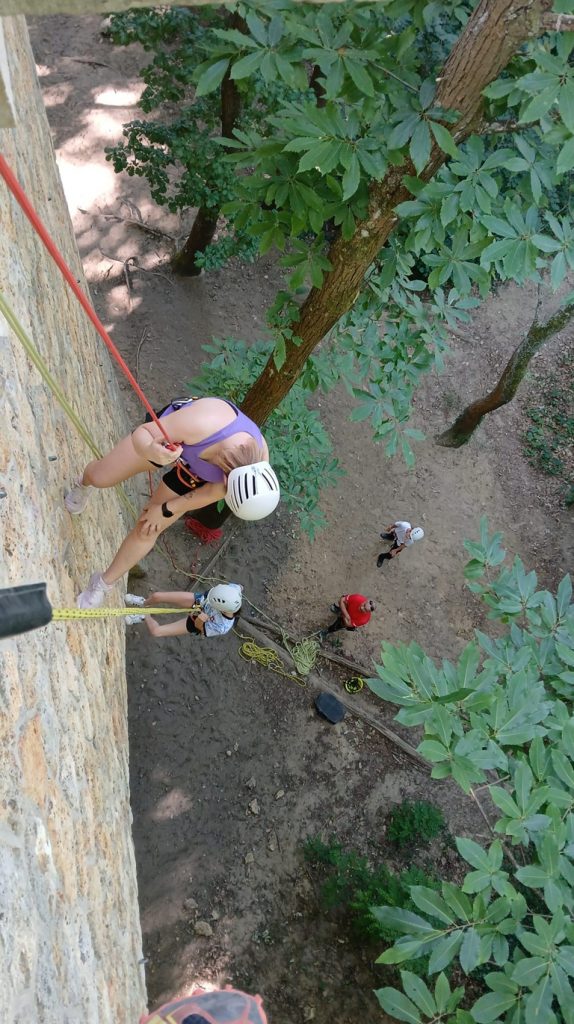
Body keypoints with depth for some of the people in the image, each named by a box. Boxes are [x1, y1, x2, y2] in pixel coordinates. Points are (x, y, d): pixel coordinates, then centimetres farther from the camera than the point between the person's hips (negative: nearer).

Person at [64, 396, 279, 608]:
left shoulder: (258, 468, -34)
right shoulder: (203, 423, -47)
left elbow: (213, 493, -15)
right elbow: (141, 432, -32)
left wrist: (166, 509, -9)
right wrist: (151, 451, -56)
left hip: (197, 472, 2)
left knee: (147, 530, 3)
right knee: (99, 477, 2)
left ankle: (104, 583, 28)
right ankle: (83, 485, 45)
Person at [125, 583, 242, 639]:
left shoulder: (222, 627, -42)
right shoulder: (234, 588, -37)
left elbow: (201, 628, -20)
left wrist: (200, 621, -39)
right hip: (199, 600, 3)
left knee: (155, 631, -6)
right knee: (156, 596, -1)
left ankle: (145, 617, 33)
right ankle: (142, 604, 39)